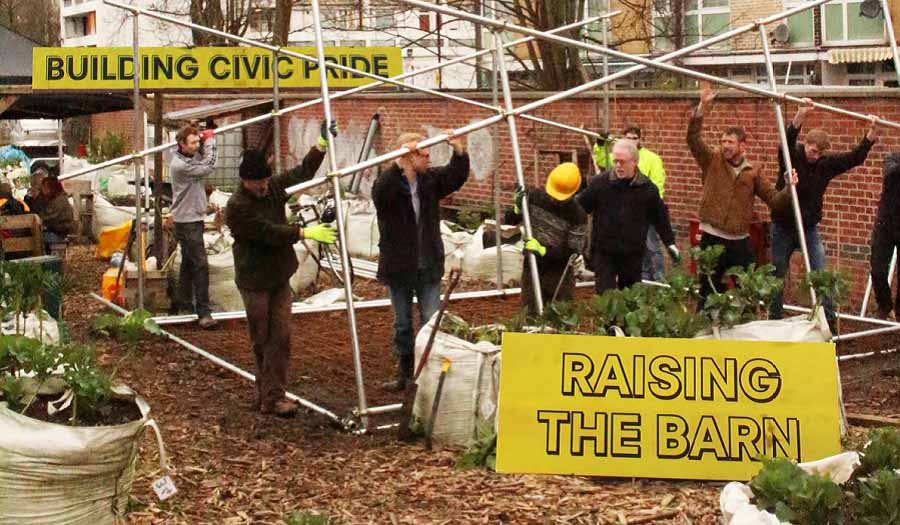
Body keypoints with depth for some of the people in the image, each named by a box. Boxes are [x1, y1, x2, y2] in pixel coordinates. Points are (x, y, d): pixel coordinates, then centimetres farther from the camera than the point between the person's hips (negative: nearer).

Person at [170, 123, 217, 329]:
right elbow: (208, 167, -19)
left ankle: (184, 304, 29)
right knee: (201, 265, -12)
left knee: (188, 263, 18)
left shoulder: (191, 157, 7)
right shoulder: (179, 165, -21)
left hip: (193, 218, 10)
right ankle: (203, 313, -13)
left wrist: (205, 140, -1)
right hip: (187, 221, -10)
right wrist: (210, 141, -10)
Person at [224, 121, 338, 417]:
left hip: (280, 278, 6)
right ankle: (268, 396, 14)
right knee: (262, 340, 4)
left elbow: (303, 172, 12)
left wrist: (322, 143, 1)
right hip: (254, 282, -6)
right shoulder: (237, 207, -17)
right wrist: (306, 233, -25)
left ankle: (271, 396, -1)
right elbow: (269, 233, -23)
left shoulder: (273, 189, 4)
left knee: (281, 337, -1)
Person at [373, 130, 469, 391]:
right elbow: (380, 193, -35)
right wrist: (399, 165, -46)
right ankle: (404, 372, 24)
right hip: (399, 268, -2)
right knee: (402, 322, 12)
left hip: (428, 266, 2)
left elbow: (455, 177, -11)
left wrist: (459, 151, -29)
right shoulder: (388, 182, -13)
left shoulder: (431, 179, 0)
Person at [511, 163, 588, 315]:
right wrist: (518, 209, -17)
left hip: (560, 274, -3)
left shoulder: (577, 215, -16)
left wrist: (543, 251, -26)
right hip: (532, 269, 3)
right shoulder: (533, 196, -7)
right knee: (532, 316, 9)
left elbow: (573, 252, -16)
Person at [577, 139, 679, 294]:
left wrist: (670, 243, 10)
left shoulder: (647, 188, -1)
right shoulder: (600, 183, -6)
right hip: (603, 252, -1)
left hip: (633, 254, 2)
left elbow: (660, 216, 11)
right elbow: (580, 207, 2)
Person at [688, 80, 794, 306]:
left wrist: (789, 189, -15)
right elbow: (693, 137, -13)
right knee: (708, 293, 6)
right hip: (712, 238, -2)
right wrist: (703, 106, -24)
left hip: (740, 241, 2)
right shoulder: (712, 160, 0)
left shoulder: (752, 173, 7)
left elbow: (773, 199, 6)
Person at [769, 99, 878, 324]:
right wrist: (801, 115, -51)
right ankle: (775, 320, 21)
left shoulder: (827, 163, -2)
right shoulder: (790, 156, -12)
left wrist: (872, 132, -20)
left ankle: (828, 319, 0)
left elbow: (856, 157, -6)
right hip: (783, 227, -2)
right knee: (778, 277, 8)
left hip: (809, 228, 2)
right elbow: (788, 139, -33)